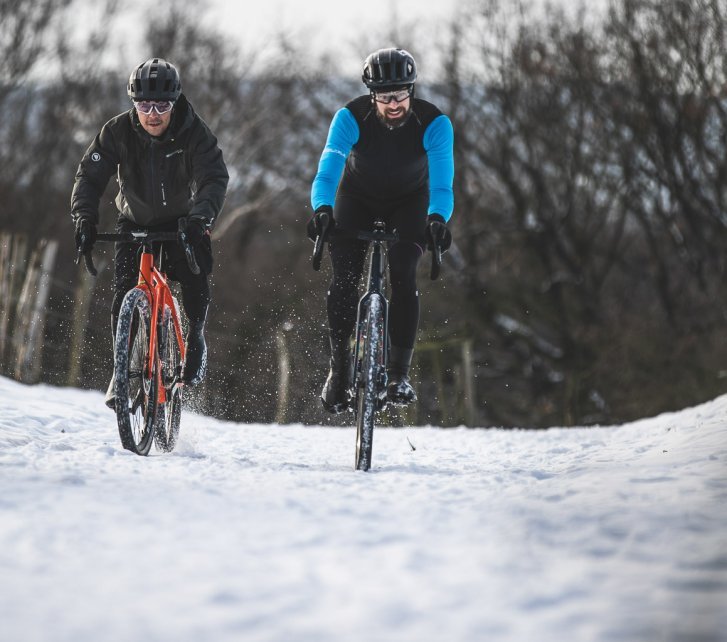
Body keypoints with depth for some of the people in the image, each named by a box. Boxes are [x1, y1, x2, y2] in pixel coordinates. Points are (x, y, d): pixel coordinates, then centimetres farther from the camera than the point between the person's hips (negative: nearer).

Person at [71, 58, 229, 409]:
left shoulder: (194, 132, -23)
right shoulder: (118, 132, -19)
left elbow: (214, 178, -34)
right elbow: (90, 176, -21)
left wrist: (200, 216, -53)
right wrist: (84, 217, -39)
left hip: (182, 221, -1)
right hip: (136, 221, 1)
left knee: (195, 275, -25)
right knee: (125, 288, -15)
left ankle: (195, 336, 2)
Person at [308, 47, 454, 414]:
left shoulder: (433, 123, -30)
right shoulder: (351, 118, -30)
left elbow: (442, 183, -38)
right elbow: (328, 170, -40)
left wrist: (437, 219, -59)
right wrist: (322, 209, -61)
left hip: (409, 202, 0)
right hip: (358, 198, 0)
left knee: (403, 278, -20)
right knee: (344, 280, -15)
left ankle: (399, 372, -10)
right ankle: (338, 370, 2)